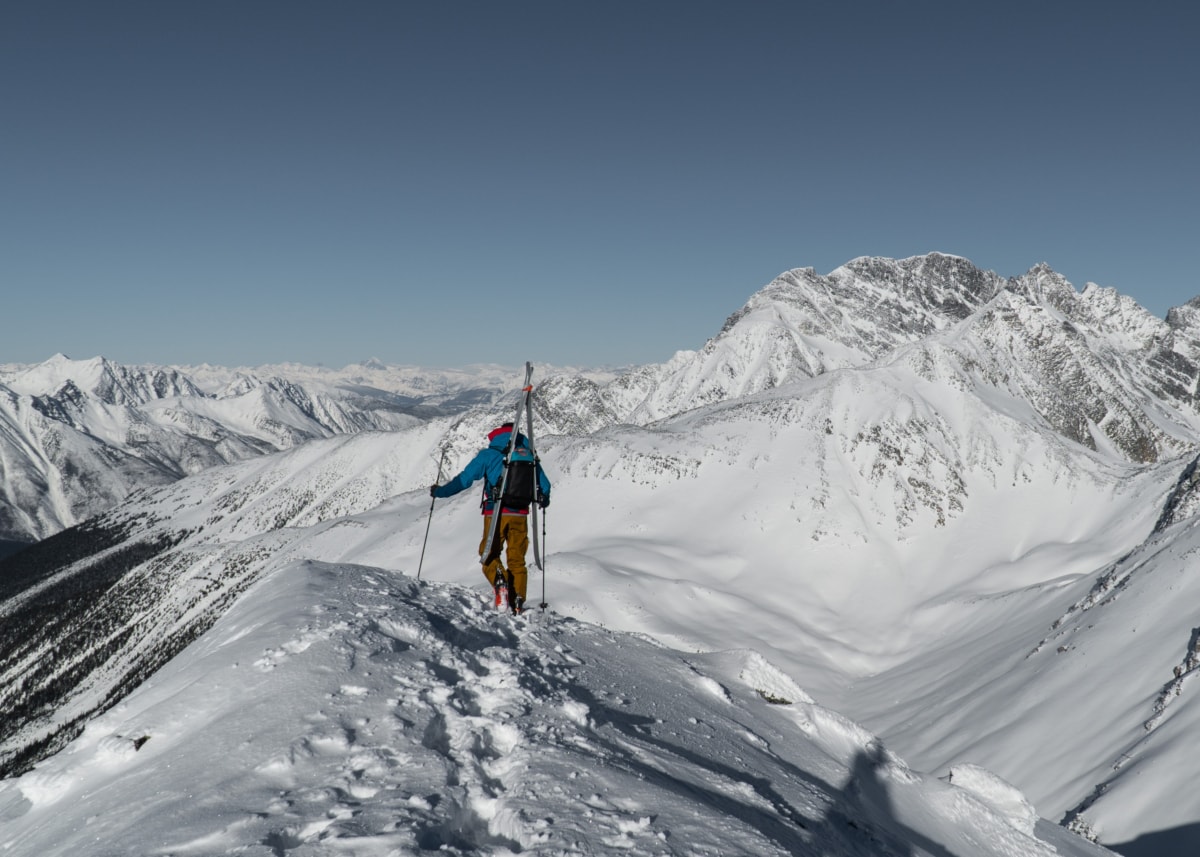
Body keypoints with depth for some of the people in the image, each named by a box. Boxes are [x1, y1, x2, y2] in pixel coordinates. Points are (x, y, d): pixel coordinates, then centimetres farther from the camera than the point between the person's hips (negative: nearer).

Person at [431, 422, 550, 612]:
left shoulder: (489, 454, 0)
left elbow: (464, 479, -1)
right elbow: (544, 485, 16)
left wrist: (439, 491, 12)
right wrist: (543, 498, 39)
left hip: (496, 513, -3)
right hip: (520, 515, 3)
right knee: (517, 559, 12)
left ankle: (498, 578, -21)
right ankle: (518, 600, 5)